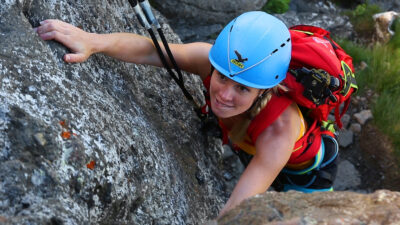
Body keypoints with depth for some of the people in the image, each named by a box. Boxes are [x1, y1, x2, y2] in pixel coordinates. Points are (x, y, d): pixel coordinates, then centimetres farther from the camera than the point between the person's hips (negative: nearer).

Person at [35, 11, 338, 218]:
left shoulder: (278, 129, -45)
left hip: (307, 169, -3)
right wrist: (93, 41, -67)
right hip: (252, 153, 4)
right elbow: (151, 51, -49)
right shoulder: (213, 60, -34)